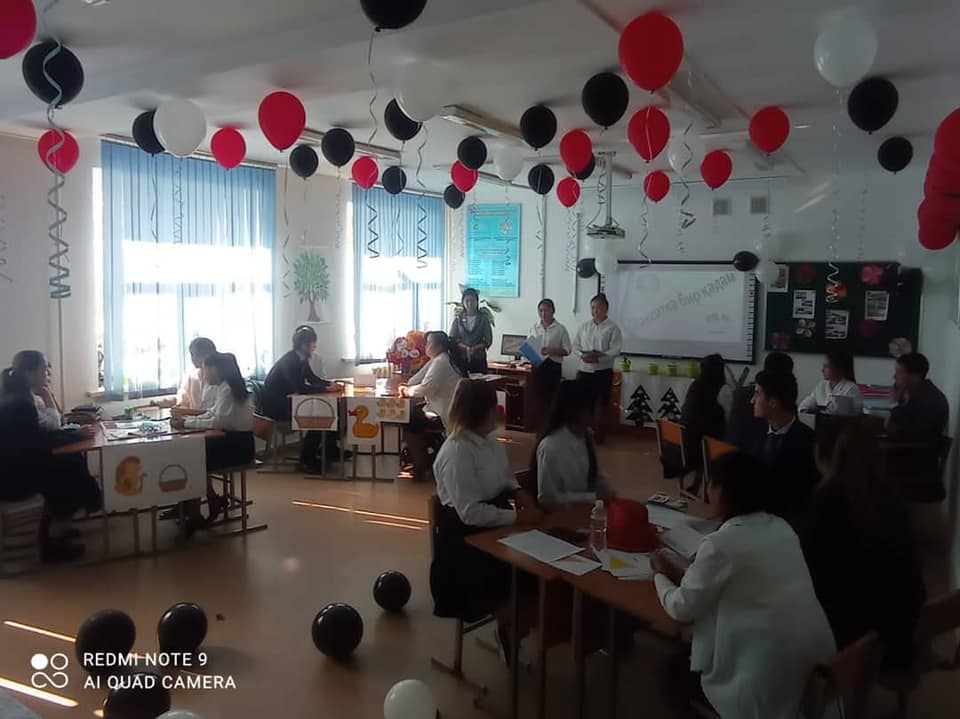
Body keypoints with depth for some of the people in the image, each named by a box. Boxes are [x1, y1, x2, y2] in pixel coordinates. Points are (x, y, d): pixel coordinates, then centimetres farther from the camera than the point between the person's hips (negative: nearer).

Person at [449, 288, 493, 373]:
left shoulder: (483, 319, 4)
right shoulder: (458, 319, 7)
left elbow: (488, 340, 0)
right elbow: (452, 338, 2)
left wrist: (475, 348, -14)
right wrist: (465, 347, -12)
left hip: (478, 359, -1)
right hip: (460, 358, 1)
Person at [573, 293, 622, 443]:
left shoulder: (613, 328, -5)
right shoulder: (584, 326, 10)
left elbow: (615, 351, -13)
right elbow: (575, 345, 10)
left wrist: (598, 358, -25)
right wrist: (582, 355, -11)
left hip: (603, 372, -4)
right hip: (584, 370, 4)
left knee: (601, 404, 5)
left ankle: (598, 435, 16)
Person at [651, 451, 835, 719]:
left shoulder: (720, 544, -18)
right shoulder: (782, 528, 4)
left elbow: (682, 609, -6)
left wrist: (660, 575, 11)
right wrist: (685, 573, 20)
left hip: (774, 673, -7)